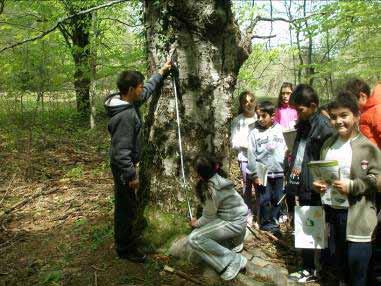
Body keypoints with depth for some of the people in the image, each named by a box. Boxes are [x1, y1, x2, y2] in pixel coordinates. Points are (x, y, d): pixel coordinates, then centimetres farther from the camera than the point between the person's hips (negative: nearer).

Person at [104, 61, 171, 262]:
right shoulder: (125, 115, -29)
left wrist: (161, 72, 26)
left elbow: (147, 90, 20)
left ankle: (125, 240, 41)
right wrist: (131, 175, -24)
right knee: (127, 208, 4)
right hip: (123, 167, -10)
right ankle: (125, 249, 21)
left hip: (124, 165, 10)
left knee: (126, 206, 23)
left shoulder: (129, 103, 1)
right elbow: (122, 151, -29)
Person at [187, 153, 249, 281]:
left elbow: (208, 217, -15)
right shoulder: (218, 177, -2)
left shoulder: (211, 189, -27)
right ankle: (233, 242, 25)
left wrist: (196, 223, 2)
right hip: (237, 215, 9)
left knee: (194, 239, -18)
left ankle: (233, 261, -10)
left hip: (233, 222, -9)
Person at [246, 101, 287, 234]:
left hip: (278, 172, 3)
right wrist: (255, 174, -8)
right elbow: (251, 155, -6)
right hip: (262, 173, -2)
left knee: (277, 200, 11)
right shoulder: (254, 133, -5)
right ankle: (266, 223, 20)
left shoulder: (280, 130, 2)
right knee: (264, 200, 4)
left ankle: (274, 222, 26)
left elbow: (286, 150, 7)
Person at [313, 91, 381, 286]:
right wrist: (317, 183, -5)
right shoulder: (328, 143, 6)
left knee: (357, 259, 0)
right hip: (333, 210, 6)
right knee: (339, 254, 21)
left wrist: (351, 186, -24)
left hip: (357, 215, -5)